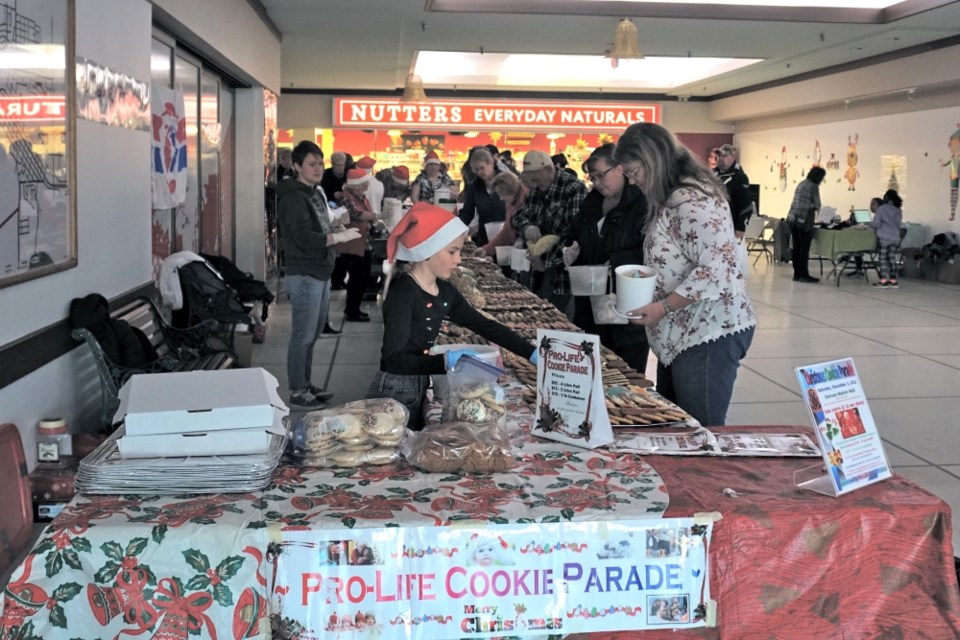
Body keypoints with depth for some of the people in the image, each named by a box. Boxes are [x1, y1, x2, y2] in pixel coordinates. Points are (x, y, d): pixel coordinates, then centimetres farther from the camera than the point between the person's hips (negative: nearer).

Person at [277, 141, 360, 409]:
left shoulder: (316, 193, 16)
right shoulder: (294, 197, -15)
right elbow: (305, 238, -23)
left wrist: (338, 230, 7)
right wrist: (340, 237, -20)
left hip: (320, 272, 9)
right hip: (304, 275, -9)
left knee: (311, 334, 16)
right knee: (303, 336, -4)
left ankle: (306, 385, 25)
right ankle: (297, 392, 3)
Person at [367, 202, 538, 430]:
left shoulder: (443, 291, 3)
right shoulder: (402, 293, -21)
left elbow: (484, 326, 9)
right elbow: (394, 359, -28)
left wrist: (533, 354, 3)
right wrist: (446, 361, -38)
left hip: (420, 390, 8)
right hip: (393, 394, -8)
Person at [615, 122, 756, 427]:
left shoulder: (694, 200, -18)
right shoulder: (671, 198, 15)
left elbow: (716, 269, -25)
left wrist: (663, 306, -22)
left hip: (711, 333, -11)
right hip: (682, 334, 11)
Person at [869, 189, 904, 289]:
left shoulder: (882, 208, -8)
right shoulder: (898, 211, 9)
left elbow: (876, 223, -11)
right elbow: (898, 224, 16)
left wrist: (868, 223, 7)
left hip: (884, 238, -5)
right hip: (895, 238, 5)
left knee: (882, 259, -1)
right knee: (892, 259, 9)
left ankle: (883, 281, -3)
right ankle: (893, 281, 9)